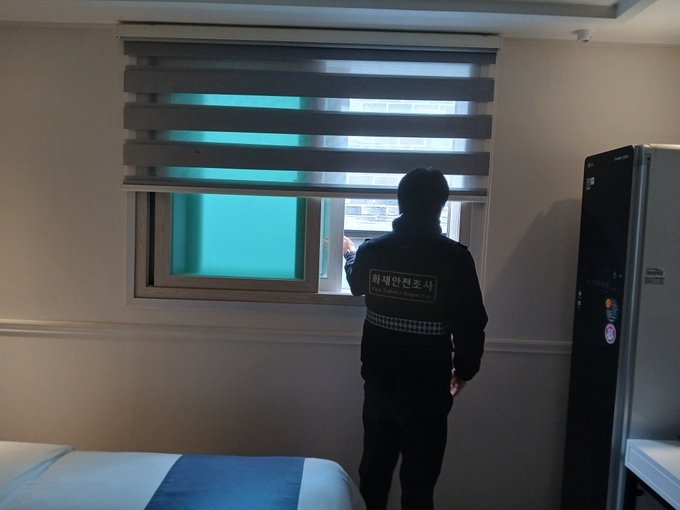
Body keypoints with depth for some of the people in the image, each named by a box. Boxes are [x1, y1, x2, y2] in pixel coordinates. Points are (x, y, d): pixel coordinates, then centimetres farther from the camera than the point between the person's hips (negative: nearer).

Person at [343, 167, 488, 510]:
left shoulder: (371, 250, -4)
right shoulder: (453, 256, -16)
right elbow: (471, 323, -12)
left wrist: (349, 254, 39)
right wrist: (464, 370, 5)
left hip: (379, 379, 4)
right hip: (427, 384, -3)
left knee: (375, 465, 20)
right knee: (419, 477, 11)